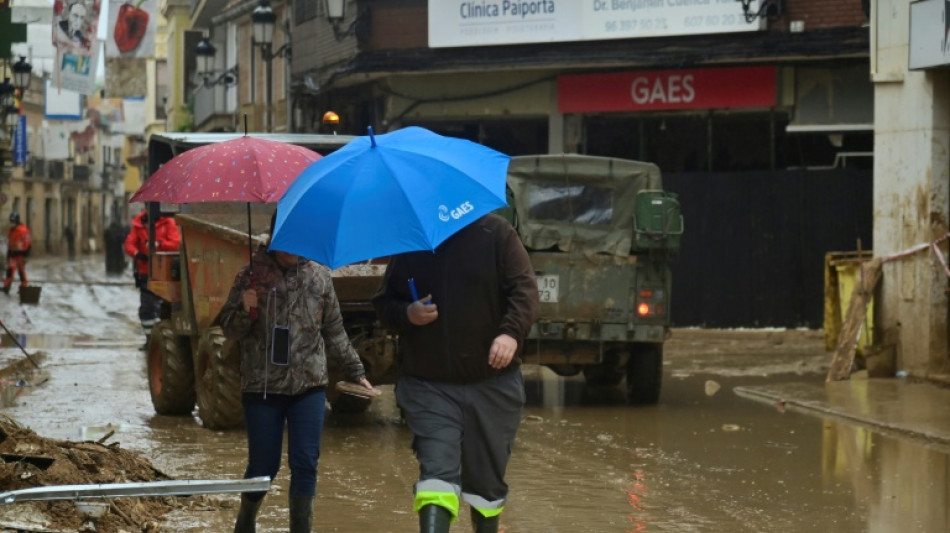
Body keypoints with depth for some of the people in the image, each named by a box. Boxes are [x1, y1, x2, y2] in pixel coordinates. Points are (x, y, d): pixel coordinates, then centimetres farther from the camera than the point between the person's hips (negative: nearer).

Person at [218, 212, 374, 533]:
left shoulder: (319, 276, 5)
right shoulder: (252, 275, -1)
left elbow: (334, 332, 13)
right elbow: (229, 329, 1)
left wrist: (355, 371, 13)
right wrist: (245, 311, -19)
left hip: (309, 386, 1)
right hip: (262, 386, -1)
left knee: (305, 463, -5)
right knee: (264, 465, 5)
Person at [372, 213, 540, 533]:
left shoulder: (496, 233, 0)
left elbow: (524, 290, -8)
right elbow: (383, 305, 13)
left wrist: (511, 332, -26)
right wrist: (407, 314, -10)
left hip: (492, 384, 0)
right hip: (428, 385, 0)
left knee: (487, 479, 12)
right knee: (437, 472, -15)